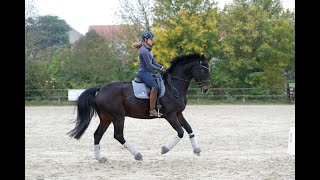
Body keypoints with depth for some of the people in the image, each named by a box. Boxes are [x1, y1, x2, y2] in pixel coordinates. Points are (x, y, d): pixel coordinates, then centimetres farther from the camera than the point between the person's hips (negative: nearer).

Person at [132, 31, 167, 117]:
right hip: (144, 72, -11)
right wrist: (160, 69, -10)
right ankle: (152, 110, -30)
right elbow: (149, 65, -18)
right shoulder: (143, 50, -15)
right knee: (155, 87, -27)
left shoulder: (148, 49, 16)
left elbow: (153, 62, 19)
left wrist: (161, 67, 4)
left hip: (148, 73, 11)